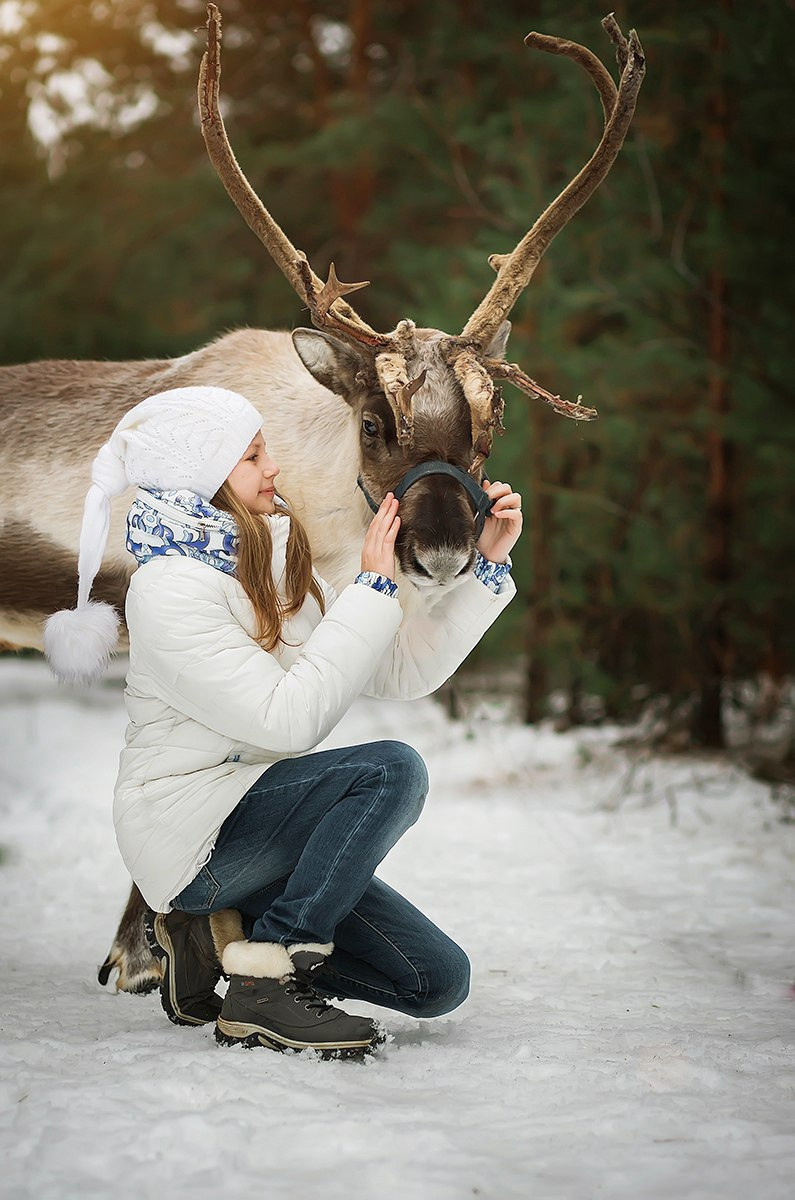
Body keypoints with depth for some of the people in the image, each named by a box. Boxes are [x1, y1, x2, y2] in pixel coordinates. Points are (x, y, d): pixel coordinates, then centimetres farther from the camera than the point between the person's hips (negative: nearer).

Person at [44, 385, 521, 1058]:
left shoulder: (275, 565, 9)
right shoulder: (169, 591, -17)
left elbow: (402, 671, 7)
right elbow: (289, 720, -25)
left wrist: (488, 564, 0)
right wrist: (373, 586, -20)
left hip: (263, 815, 8)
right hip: (191, 836, -8)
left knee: (438, 981, -1)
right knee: (391, 770, -29)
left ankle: (220, 930, 9)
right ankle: (264, 982, -20)